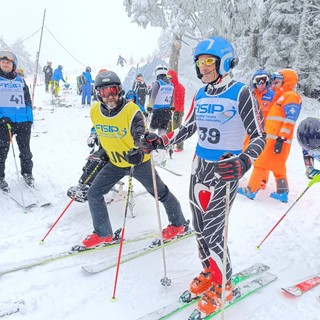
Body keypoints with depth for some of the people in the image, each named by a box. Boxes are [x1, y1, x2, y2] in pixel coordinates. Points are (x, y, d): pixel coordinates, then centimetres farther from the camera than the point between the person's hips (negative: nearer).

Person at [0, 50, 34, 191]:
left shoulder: (21, 81, 14)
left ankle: (27, 172, 26)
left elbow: (28, 100, 14)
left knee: (25, 149, 10)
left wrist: (30, 118, 5)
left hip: (23, 120, 3)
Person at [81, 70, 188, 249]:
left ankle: (179, 224, 34)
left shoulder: (131, 110, -24)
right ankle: (103, 234, 19)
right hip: (115, 162, 5)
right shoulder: (95, 111, -8)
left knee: (160, 193, 10)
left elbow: (140, 136, -34)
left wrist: (137, 152, -54)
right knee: (94, 194, 1)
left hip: (139, 161, -5)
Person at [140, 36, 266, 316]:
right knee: (199, 227, 13)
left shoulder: (240, 93, -12)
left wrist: (242, 163, -31)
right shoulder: (200, 95, 7)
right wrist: (160, 142, 5)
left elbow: (259, 136, -14)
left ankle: (224, 285, 22)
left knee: (212, 232, -4)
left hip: (225, 170, -6)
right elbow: (188, 128, 16)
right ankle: (209, 273, 37)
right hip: (199, 166, 6)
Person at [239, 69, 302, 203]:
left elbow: (290, 120, -18)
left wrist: (281, 138, -25)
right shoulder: (282, 96, 23)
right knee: (278, 167, 14)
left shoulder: (290, 96, -7)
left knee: (261, 164, -8)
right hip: (274, 138, 10)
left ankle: (251, 190, -4)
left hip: (278, 139, -10)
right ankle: (282, 192, 20)